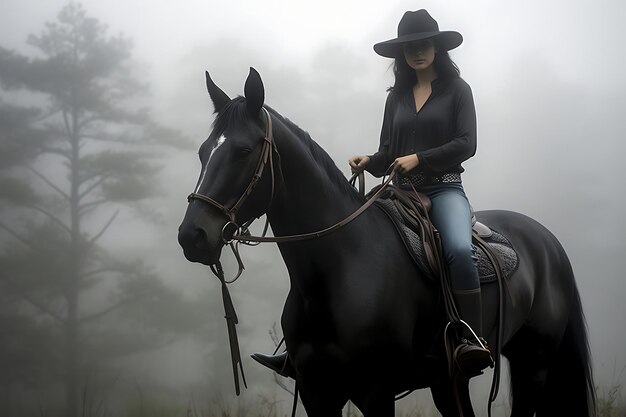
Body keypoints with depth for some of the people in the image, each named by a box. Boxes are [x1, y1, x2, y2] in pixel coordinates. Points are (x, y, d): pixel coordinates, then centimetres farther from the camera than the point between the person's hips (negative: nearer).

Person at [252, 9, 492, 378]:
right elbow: (388, 153, 16)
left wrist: (418, 158, -15)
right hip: (402, 193, 5)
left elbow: (466, 144, -6)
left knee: (460, 250, -37)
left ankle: (472, 342, -37)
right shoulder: (397, 96, 16)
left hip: (444, 190, -4)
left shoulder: (457, 90, 5)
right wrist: (370, 162, -7)